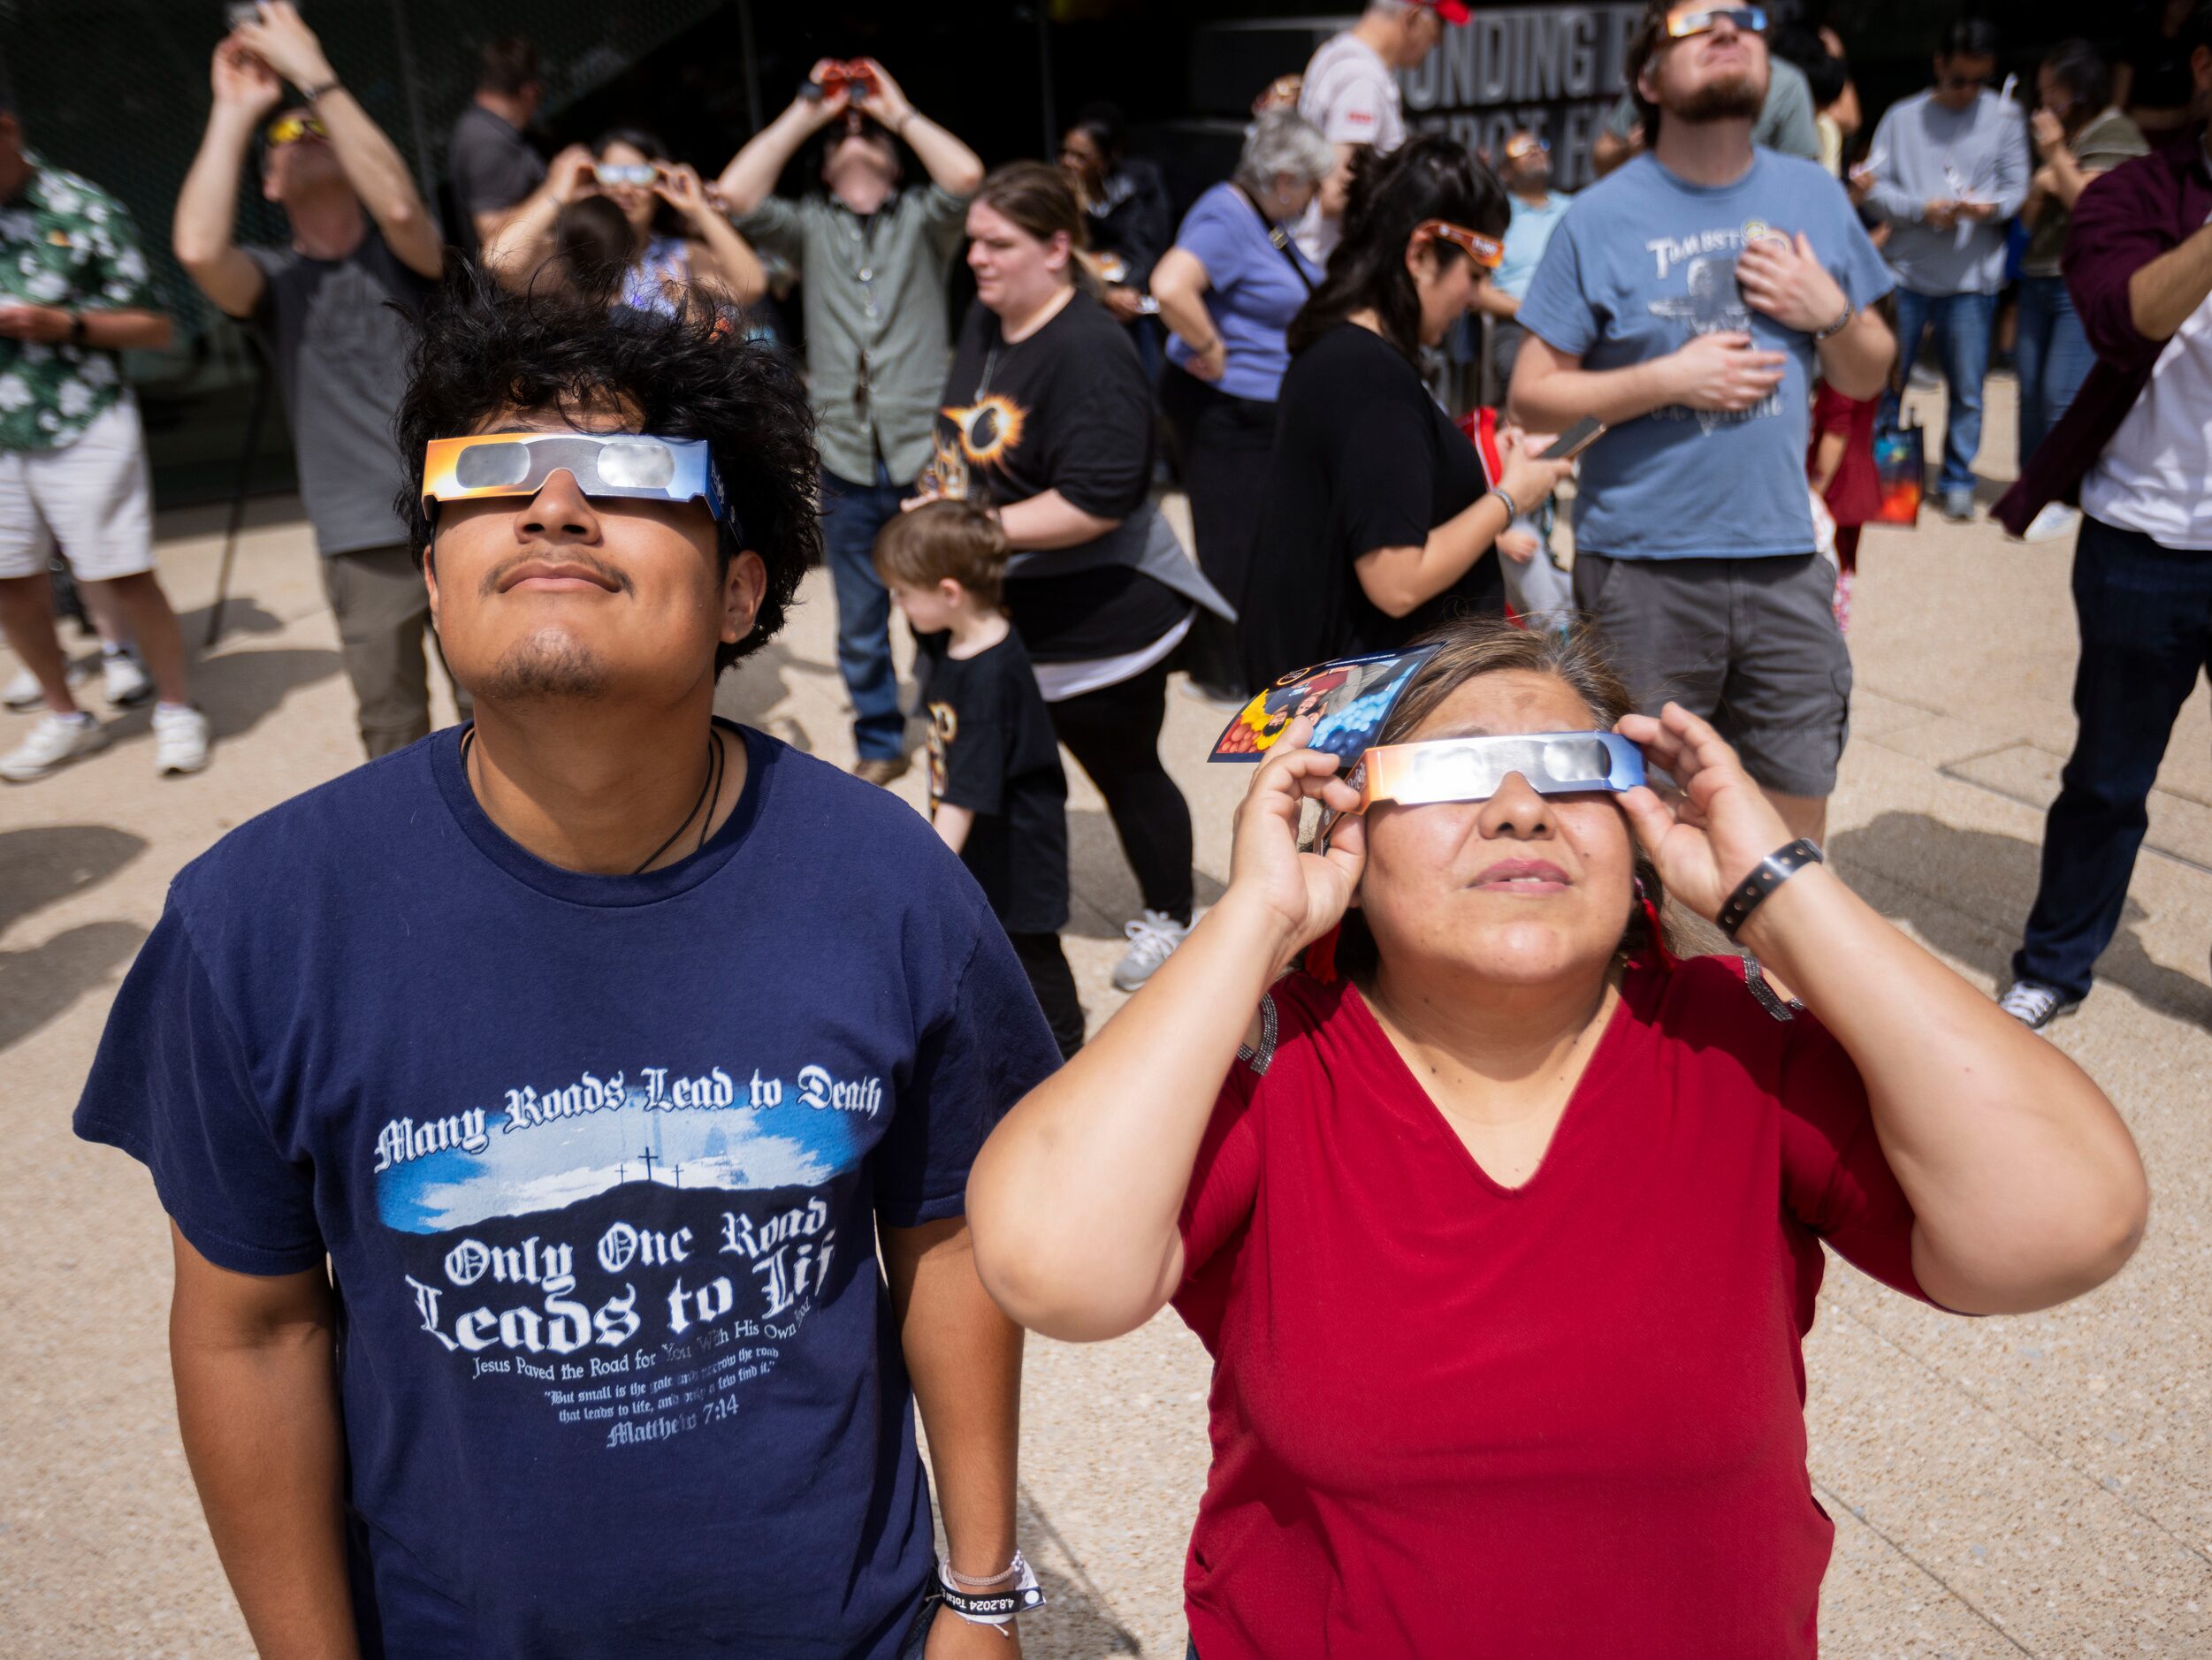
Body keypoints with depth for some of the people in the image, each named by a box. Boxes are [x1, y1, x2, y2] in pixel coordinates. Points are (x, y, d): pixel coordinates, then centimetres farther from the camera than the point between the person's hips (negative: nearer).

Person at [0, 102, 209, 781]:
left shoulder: (85, 209, -3)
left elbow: (153, 328, -1)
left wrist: (65, 324, -16)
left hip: (82, 426, -4)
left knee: (123, 577, -4)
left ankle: (177, 709, 14)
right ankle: (64, 718, 25)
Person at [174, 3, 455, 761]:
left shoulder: (402, 253, 5)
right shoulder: (276, 279, 7)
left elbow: (398, 203, -19)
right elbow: (198, 248, -15)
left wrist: (316, 75, -16)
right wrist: (233, 112, -8)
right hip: (363, 542, 1)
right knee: (393, 731, 6)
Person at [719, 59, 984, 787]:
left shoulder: (920, 221, 7)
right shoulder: (809, 227, 10)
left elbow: (966, 175, -14)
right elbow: (735, 196, -6)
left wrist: (898, 109, -2)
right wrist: (805, 113, 0)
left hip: (929, 460, -2)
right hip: (847, 468, 2)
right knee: (861, 629, 12)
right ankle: (879, 743, 29)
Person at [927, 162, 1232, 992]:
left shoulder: (1090, 353, -24)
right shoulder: (982, 322, 3)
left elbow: (1097, 503, -30)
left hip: (1098, 617, -8)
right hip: (1005, 611, 8)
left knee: (1125, 770, 11)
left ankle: (1168, 919, 34)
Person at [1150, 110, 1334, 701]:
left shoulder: (1268, 219, 13)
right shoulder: (1225, 217, -19)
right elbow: (1170, 286, -36)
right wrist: (1209, 349, -25)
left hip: (1267, 406, 10)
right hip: (1223, 410, -10)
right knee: (1233, 542, -1)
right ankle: (1227, 673, 14)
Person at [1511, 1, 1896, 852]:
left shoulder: (1815, 197, 8)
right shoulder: (1602, 217, -3)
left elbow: (1868, 378, 14)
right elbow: (1531, 395, -4)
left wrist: (1830, 312, -5)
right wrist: (1669, 378, -14)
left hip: (1784, 562, 4)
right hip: (1642, 567, -3)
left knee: (1795, 834, 11)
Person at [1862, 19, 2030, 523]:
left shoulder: (2005, 117, 6)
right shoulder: (1901, 118, 5)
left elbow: (2018, 186, 4)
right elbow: (1876, 187, -1)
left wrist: (1991, 206, -18)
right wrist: (1923, 208, -16)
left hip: (1972, 278, 0)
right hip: (1905, 273, 0)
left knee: (1967, 390, 3)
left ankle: (1957, 480, 17)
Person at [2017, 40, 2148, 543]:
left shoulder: (2114, 135, -3)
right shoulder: (2053, 135, 19)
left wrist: (2057, 155, -14)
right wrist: (2038, 186, -2)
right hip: (2039, 276, 7)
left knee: (2064, 394, -13)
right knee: (2031, 388, 5)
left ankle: (2065, 500, -8)